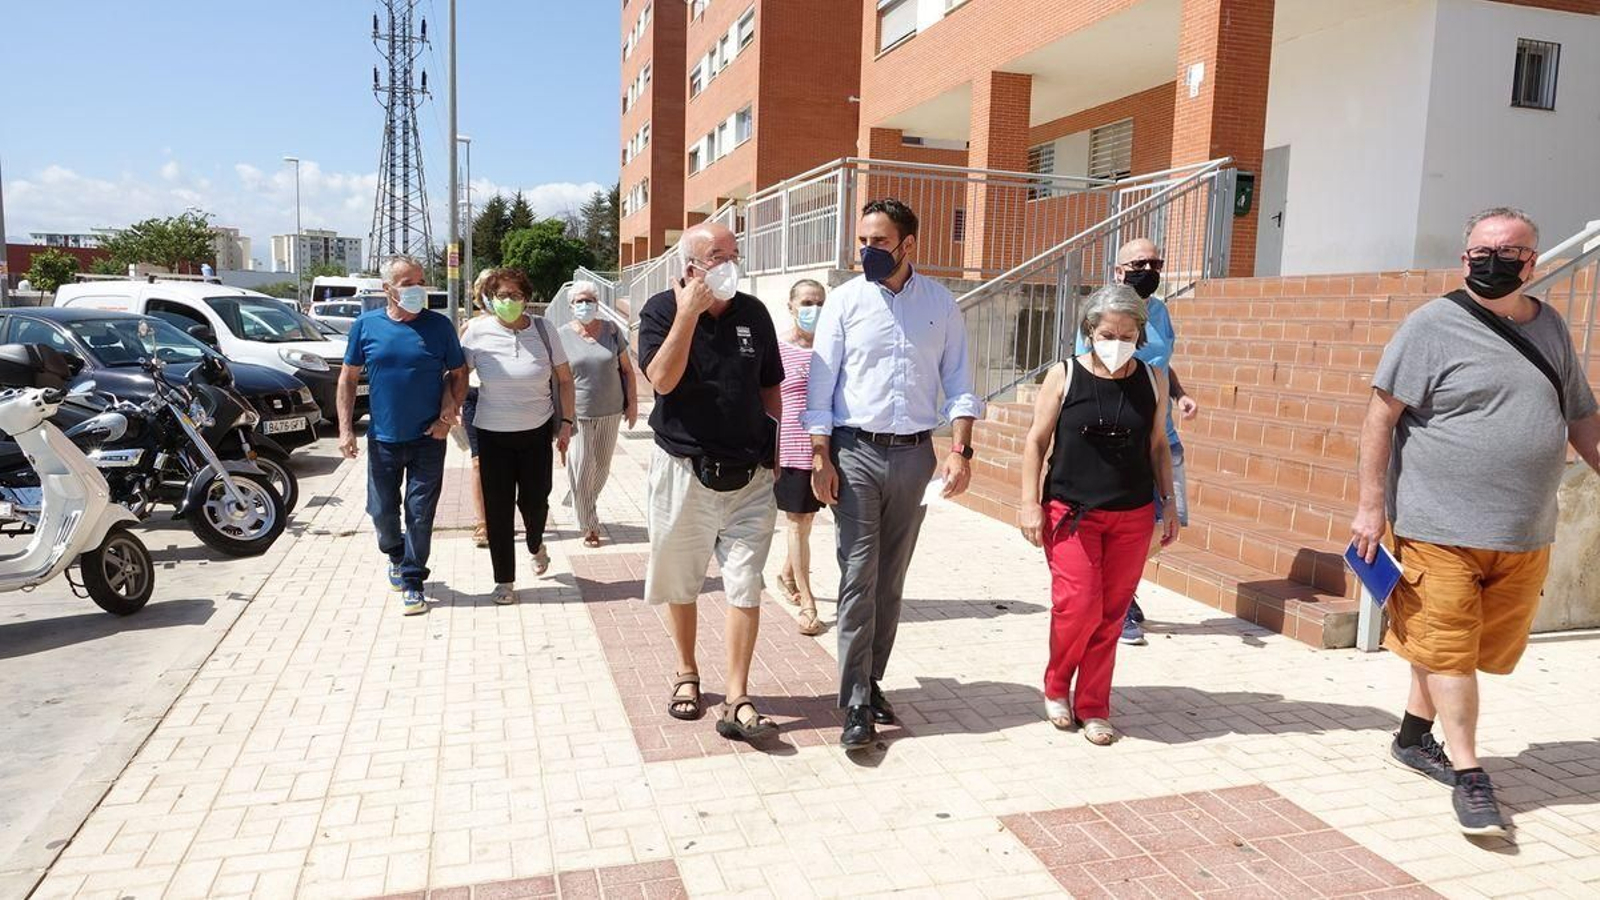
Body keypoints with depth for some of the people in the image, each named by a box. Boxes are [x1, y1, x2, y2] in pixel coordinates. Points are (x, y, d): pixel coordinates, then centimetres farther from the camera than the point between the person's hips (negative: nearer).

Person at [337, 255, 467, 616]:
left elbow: (459, 374, 4)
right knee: (382, 510, 12)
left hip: (428, 439, -1)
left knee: (420, 513, 2)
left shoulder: (438, 325, -3)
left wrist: (448, 416, -8)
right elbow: (348, 378, 4)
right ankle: (397, 557, 41)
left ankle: (412, 581, 15)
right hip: (383, 438, 2)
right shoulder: (366, 325, -1)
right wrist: (346, 429, -2)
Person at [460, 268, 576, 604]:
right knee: (498, 509, 2)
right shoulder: (477, 330, -8)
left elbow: (564, 377, 3)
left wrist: (566, 421, 0)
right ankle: (504, 580, 16)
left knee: (534, 501, 7)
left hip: (537, 431, 0)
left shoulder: (543, 330, -6)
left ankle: (536, 545, 42)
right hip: (493, 434, 0)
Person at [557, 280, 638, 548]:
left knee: (601, 467, 12)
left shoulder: (612, 330, 2)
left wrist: (632, 402, 3)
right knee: (581, 470, -3)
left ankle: (579, 502, 38)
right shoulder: (563, 336, -3)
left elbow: (626, 369, 8)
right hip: (577, 414, -2)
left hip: (610, 412, 3)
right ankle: (589, 526, 11)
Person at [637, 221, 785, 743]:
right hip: (684, 472, -1)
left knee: (745, 587, -2)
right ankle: (687, 675, 32)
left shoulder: (754, 313, 5)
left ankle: (737, 702, 3)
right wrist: (688, 313, -21)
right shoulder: (662, 310, -4)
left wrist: (777, 446, 10)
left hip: (749, 475, 2)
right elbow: (663, 379, -19)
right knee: (679, 584, 12)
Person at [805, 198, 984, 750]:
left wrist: (960, 449, -4)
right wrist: (820, 458, -7)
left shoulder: (940, 304, 5)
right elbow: (820, 384, -2)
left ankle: (871, 680, 25)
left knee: (891, 580, 11)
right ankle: (856, 703, 1)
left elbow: (958, 382, 6)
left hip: (915, 455, 2)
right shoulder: (845, 300, -1)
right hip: (856, 452, -2)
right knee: (858, 578, -4)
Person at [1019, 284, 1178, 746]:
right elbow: (1036, 441, -1)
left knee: (1111, 613, 5)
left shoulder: (1152, 379, 4)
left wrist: (1168, 502, 12)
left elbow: (1158, 444, 13)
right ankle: (1056, 688, 18)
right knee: (1077, 605, -9)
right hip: (1071, 512, -3)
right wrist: (1030, 503, -7)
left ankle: (1092, 707, 19)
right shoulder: (1064, 376, -4)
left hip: (1132, 516, 3)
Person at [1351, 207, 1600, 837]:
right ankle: (1469, 777, 11)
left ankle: (1414, 736, 33)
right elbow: (1382, 414, -10)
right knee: (1447, 648, -1)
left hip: (1525, 535, 6)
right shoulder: (1433, 326, -7)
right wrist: (1371, 506, -14)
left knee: (1468, 649, 14)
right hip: (1440, 526, -6)